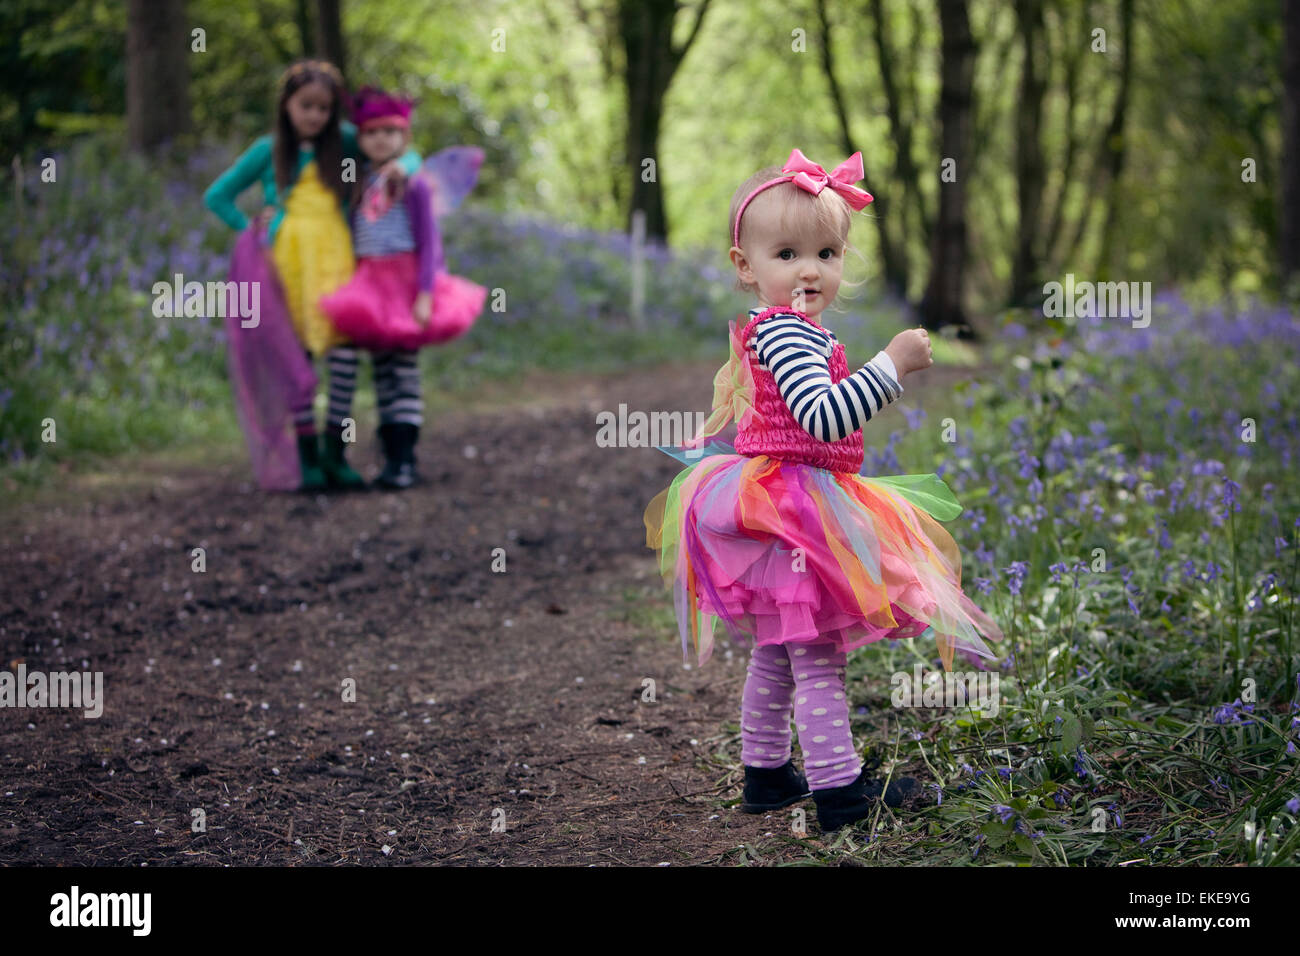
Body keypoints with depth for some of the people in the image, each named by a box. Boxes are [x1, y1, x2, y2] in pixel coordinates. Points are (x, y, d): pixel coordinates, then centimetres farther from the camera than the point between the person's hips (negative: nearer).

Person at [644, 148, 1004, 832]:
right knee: (817, 658, -7)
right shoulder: (786, 335, -21)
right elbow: (823, 418, -34)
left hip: (777, 505, 11)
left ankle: (765, 773, 27)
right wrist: (892, 365, -35)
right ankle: (838, 787, -4)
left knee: (775, 654, 18)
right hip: (794, 513, -11)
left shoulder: (773, 332, 14)